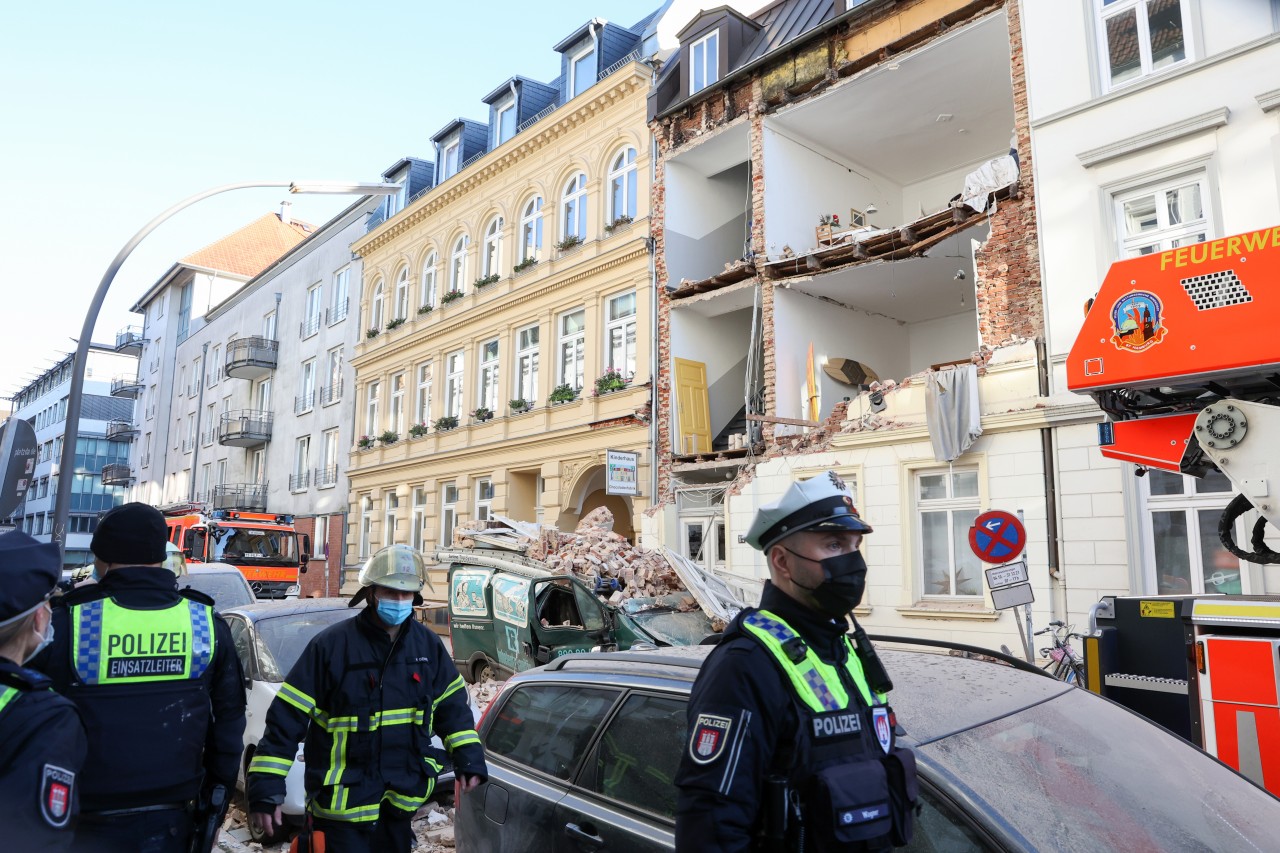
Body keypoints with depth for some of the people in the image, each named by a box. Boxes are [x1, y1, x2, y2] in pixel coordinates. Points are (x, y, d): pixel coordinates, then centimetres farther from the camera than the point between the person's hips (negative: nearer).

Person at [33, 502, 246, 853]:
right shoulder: (207, 622, -4)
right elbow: (229, 720, 3)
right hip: (171, 818, 2)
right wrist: (216, 794, 13)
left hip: (87, 822, -2)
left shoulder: (68, 623, -13)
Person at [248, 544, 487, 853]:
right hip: (342, 800, -4)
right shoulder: (331, 644, -16)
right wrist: (266, 787, -17)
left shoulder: (428, 644, -1)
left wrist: (468, 758, 0)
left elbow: (452, 705, 9)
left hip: (400, 797, 5)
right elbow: (287, 716, -14)